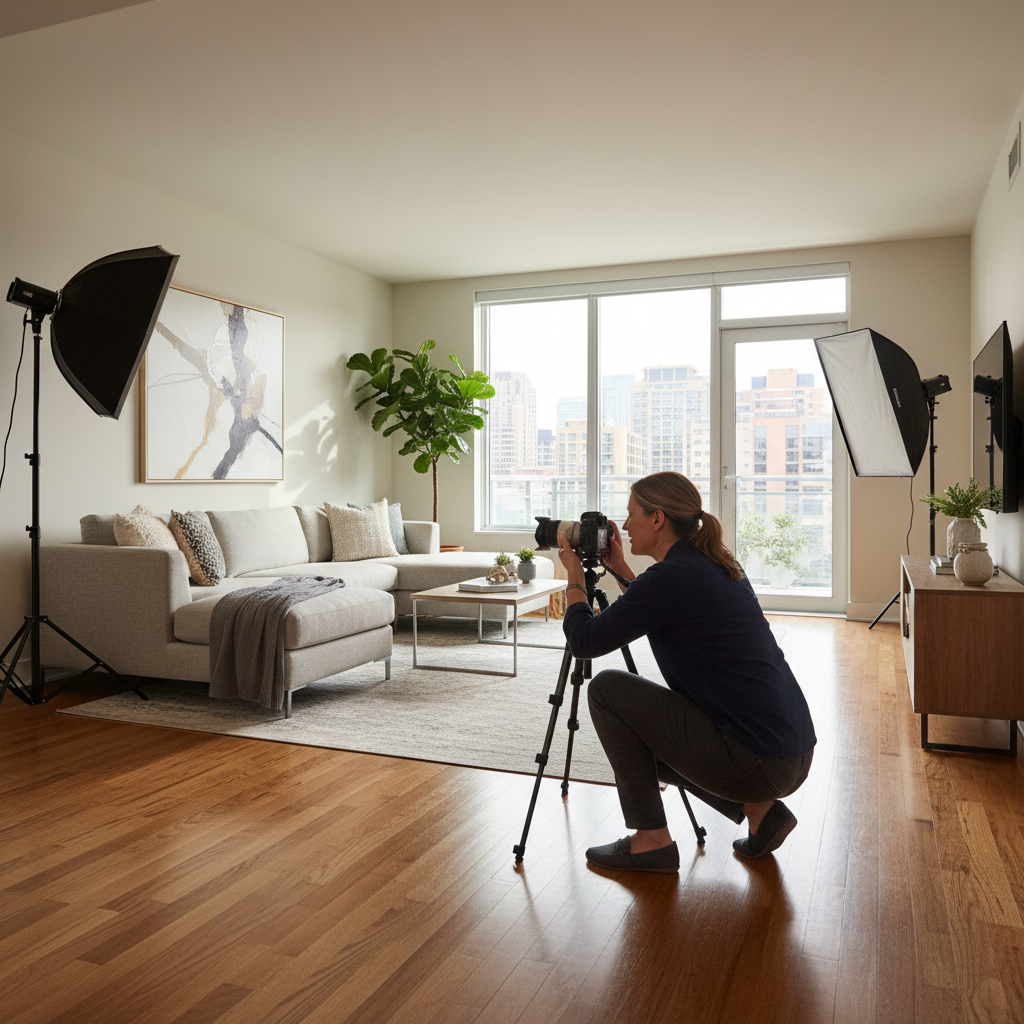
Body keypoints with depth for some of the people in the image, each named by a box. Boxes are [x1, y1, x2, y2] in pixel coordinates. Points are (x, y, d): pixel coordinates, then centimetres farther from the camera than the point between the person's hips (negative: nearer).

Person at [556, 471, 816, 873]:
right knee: (643, 735, 26)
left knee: (607, 689, -2)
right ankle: (758, 808, 16)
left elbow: (584, 641, -9)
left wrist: (574, 575, 5)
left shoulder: (672, 576, -16)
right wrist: (620, 570, 26)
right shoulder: (716, 565, 11)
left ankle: (650, 840, 5)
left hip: (759, 760, -9)